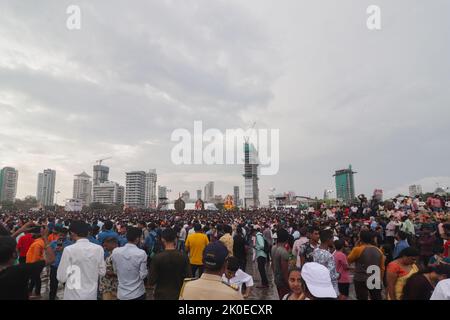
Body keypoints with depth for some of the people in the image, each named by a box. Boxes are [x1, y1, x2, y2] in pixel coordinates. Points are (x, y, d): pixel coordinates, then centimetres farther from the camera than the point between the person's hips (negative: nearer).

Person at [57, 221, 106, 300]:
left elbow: (61, 277, -11)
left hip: (73, 296, -2)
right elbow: (102, 272, 2)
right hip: (92, 295, 3)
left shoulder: (69, 250, -16)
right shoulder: (99, 249, -8)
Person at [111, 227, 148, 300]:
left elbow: (115, 271, 5)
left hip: (122, 294, 3)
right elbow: (143, 275, -14)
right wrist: (146, 271, 5)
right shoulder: (141, 253, -20)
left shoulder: (115, 251, -9)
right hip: (138, 293, -3)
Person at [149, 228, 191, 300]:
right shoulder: (184, 257, -12)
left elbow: (151, 282, -14)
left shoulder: (157, 258, -18)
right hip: (178, 294, 2)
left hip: (161, 295, -1)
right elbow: (188, 278, -8)